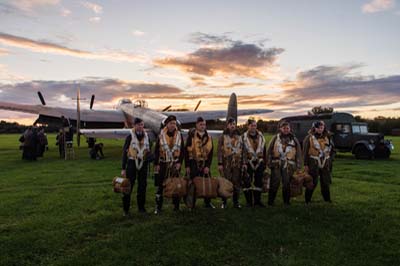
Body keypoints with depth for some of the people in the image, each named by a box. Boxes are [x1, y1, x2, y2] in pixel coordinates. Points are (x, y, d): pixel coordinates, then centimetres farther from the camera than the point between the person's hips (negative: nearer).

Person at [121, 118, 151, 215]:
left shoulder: (146, 137, 7)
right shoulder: (130, 137, -4)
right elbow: (125, 152, -4)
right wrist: (123, 168, -7)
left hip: (143, 164, 4)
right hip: (132, 163, -3)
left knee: (142, 186, 9)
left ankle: (141, 207, 23)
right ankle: (126, 209, 11)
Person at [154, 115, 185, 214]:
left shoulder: (179, 135, 4)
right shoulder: (161, 135, 0)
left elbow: (182, 150, 5)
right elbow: (156, 151, 1)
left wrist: (180, 162, -4)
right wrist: (156, 164, -3)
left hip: (175, 164, 1)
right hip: (163, 163, -1)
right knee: (160, 185, 2)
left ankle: (176, 206, 19)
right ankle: (158, 206, 13)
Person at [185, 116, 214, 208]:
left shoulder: (209, 138, 6)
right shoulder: (191, 136, -5)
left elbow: (211, 153, 6)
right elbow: (187, 151, -7)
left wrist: (208, 166, -3)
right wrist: (187, 166, -11)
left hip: (205, 163, 4)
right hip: (193, 163, -3)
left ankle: (208, 202, 23)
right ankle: (191, 203, 16)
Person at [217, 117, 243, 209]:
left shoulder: (239, 136, 11)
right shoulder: (223, 136, 0)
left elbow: (242, 150, 14)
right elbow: (219, 150, -3)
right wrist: (220, 163, -10)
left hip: (237, 163, 3)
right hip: (226, 163, -3)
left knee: (236, 182, 7)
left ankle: (236, 202, 18)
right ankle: (224, 202, 12)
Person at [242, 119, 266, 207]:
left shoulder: (260, 136, 10)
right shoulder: (244, 137, -3)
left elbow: (264, 150, 15)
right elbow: (241, 151, -6)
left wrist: (264, 162, 11)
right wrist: (243, 163, -12)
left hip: (259, 163, 4)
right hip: (248, 163, -3)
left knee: (259, 182, 9)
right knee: (247, 182, 0)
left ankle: (257, 200, 21)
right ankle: (249, 201, 12)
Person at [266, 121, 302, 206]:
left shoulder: (294, 139, 10)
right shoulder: (275, 138, 6)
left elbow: (298, 153, 11)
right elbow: (269, 150, 5)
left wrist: (298, 165, 5)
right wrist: (269, 162, -2)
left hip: (288, 165, 1)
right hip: (276, 164, -1)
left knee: (287, 183, 4)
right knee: (274, 183, -3)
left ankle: (286, 202, 18)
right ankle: (270, 201, 6)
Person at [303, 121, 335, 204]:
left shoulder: (327, 138, 10)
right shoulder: (309, 138, -4)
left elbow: (333, 150, 20)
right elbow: (305, 152, -5)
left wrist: (330, 159, 7)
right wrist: (305, 164, -9)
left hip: (325, 164, 4)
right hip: (313, 164, -4)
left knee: (326, 183, 11)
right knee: (312, 182, -1)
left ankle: (327, 200, 24)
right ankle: (307, 200, 11)